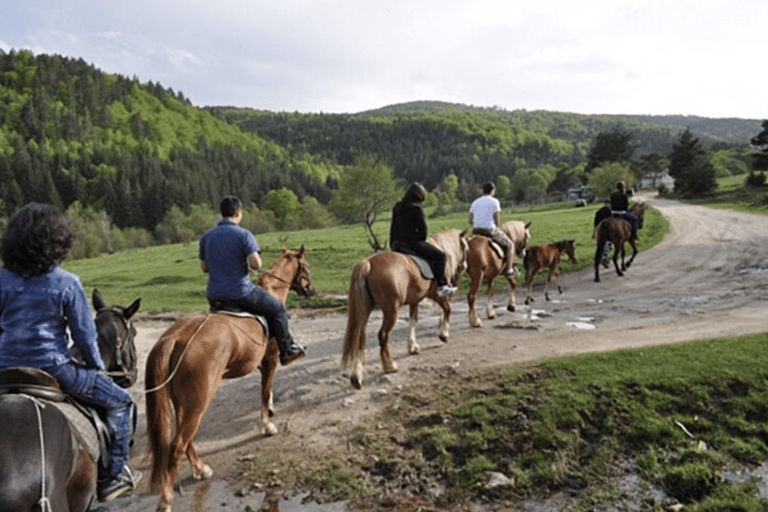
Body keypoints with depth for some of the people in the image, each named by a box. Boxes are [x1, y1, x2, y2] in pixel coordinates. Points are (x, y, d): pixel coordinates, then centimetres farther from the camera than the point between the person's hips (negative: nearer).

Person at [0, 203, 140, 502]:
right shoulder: (66, 283, -13)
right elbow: (84, 335, -8)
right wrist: (98, 367, 8)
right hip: (53, 369, -5)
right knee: (120, 402, 9)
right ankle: (113, 475, 11)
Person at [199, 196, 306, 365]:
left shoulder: (206, 236, 7)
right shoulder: (243, 234, -12)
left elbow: (204, 267, 12)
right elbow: (256, 264, -20)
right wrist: (245, 264, 1)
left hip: (213, 296, 6)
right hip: (240, 293, -6)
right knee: (278, 309, 12)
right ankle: (287, 350, 20)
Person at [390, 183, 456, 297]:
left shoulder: (397, 207, 11)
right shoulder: (417, 208, -13)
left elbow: (393, 226, 16)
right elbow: (422, 228, -10)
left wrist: (392, 244, 22)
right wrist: (422, 239, 9)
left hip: (396, 244, 8)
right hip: (412, 243, -8)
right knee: (440, 256, 4)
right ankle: (441, 286, 4)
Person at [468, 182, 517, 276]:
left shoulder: (475, 202, 11)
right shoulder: (494, 201, -5)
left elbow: (470, 220, 9)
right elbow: (497, 221, -7)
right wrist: (498, 229, 10)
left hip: (476, 231, 6)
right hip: (490, 231, -6)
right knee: (510, 245, 13)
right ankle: (509, 269, 7)